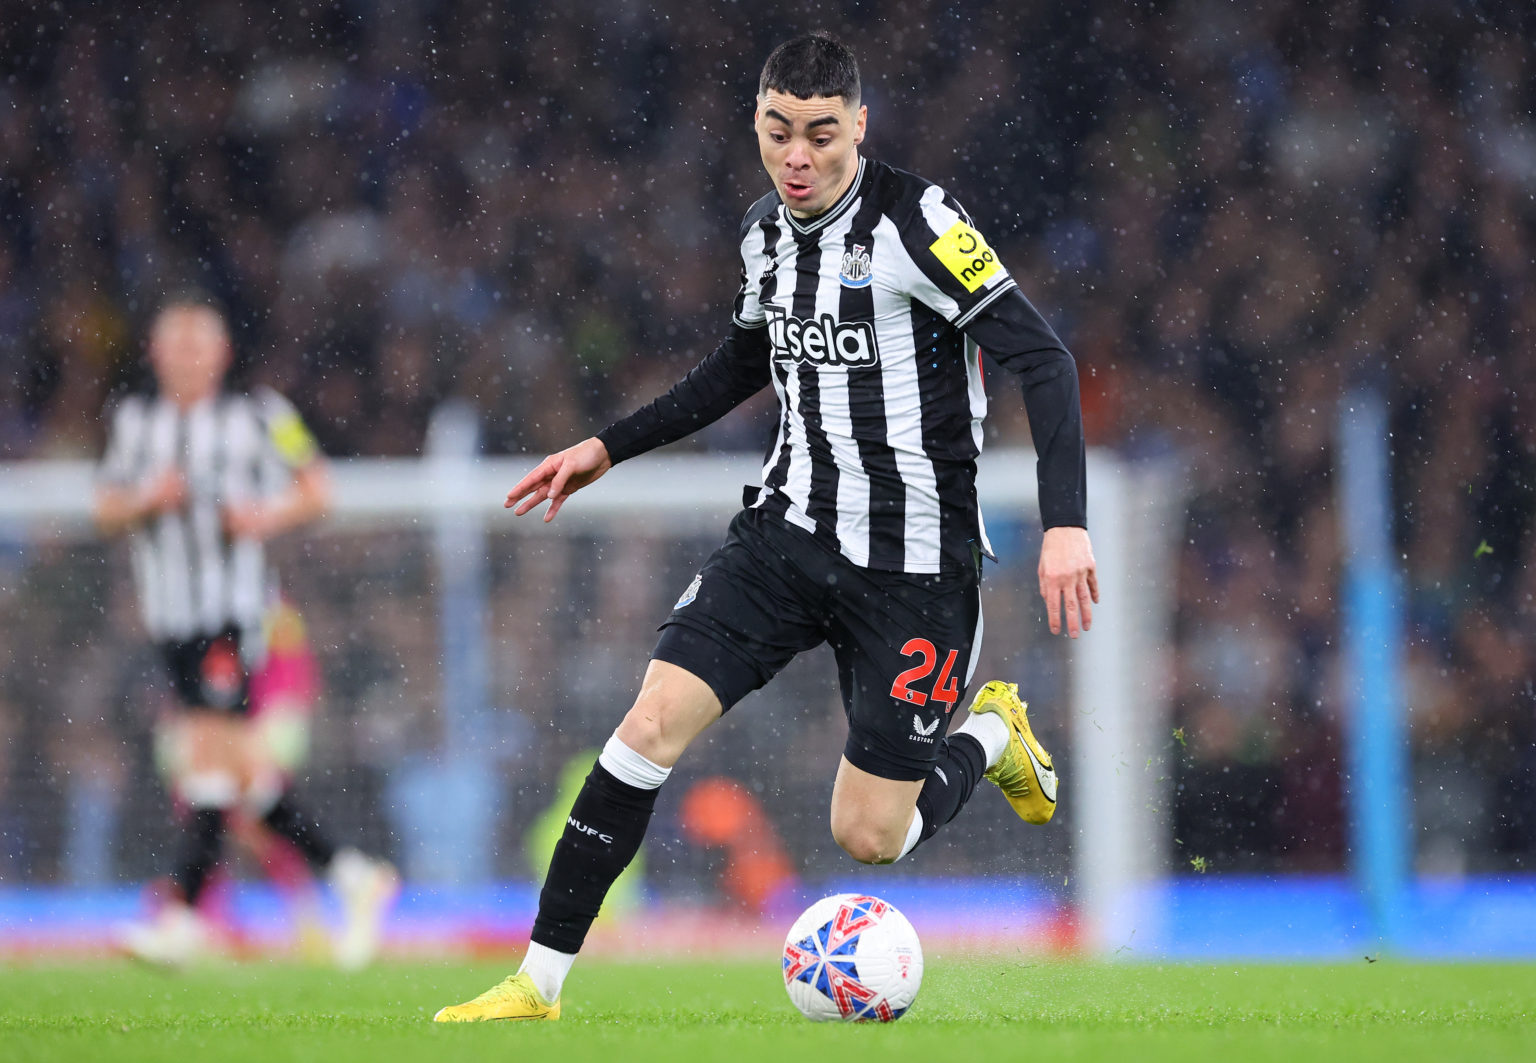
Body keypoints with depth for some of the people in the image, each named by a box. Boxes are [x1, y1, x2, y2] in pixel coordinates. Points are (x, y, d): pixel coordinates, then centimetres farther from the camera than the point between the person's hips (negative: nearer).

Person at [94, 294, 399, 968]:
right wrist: (147, 500, -7)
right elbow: (105, 511, 13)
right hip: (170, 613, 5)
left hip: (234, 609, -5)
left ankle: (182, 918, -16)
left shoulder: (260, 414, 1)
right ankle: (354, 876, 18)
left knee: (210, 749, -14)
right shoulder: (135, 420, 12)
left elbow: (315, 489, 6)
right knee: (241, 765, 6)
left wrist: (268, 517, -12)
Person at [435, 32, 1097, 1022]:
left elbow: (1042, 357, -17)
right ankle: (539, 984, -7)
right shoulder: (767, 229, 5)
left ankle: (990, 734, 30)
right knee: (654, 719, -13)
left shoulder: (913, 220, -15)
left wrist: (1066, 523, -26)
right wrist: (610, 447, 23)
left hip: (911, 562, -5)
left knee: (870, 838, -3)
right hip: (789, 531, 5)